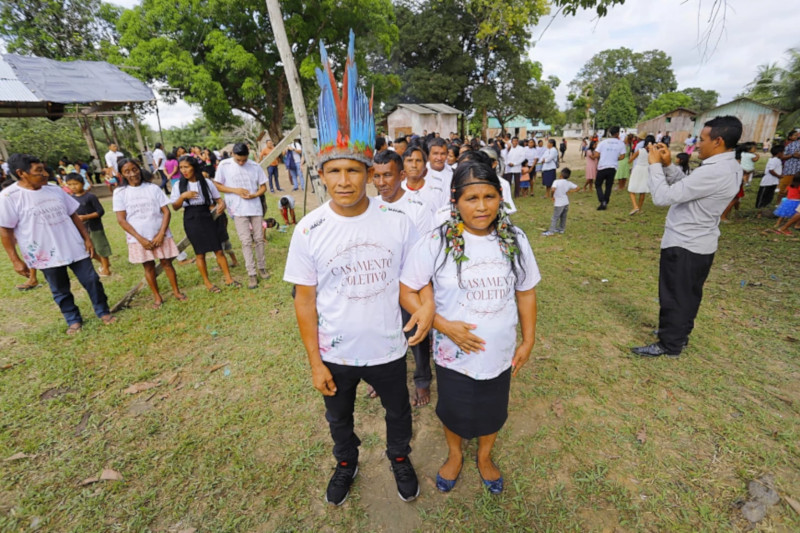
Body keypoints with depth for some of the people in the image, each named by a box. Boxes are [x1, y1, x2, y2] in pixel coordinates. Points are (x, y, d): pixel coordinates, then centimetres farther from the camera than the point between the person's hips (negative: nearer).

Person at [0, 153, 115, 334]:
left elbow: (74, 216, 11)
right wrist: (15, 260, -8)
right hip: (46, 255, -3)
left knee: (92, 281, 6)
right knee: (60, 291, 11)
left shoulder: (55, 190, 3)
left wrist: (87, 238, 7)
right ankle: (73, 320, 28)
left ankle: (103, 312, 23)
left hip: (75, 248, 3)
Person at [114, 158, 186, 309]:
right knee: (148, 267, 8)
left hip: (160, 235, 0)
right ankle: (157, 297, 18)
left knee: (166, 263, 4)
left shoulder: (153, 188, 0)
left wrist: (161, 234, -12)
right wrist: (140, 238, -11)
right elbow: (121, 219, -3)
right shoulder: (120, 192, 0)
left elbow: (166, 212, -2)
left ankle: (176, 291, 16)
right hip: (139, 238, 1)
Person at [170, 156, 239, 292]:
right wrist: (183, 196, -17)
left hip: (207, 217, 0)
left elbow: (218, 198, 4)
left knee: (218, 250, 0)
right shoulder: (179, 186, 1)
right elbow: (175, 207, 1)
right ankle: (207, 282, 18)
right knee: (200, 253, 6)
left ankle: (228, 278, 11)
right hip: (191, 220, 0)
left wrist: (222, 205, -19)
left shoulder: (207, 182, 0)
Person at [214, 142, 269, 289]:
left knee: (259, 239, 8)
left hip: (255, 207, 2)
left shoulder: (255, 166, 1)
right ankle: (251, 274, 1)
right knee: (246, 241, -4)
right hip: (238, 209, -2)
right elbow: (217, 185, 3)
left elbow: (263, 186, 7)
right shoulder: (224, 165, -2)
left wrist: (255, 195, -13)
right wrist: (235, 190, -11)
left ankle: (261, 267, 23)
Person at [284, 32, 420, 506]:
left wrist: (425, 307, -23)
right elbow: (305, 300, -7)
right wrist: (315, 362, -6)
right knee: (339, 418, 26)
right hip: (335, 354, 1)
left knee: (398, 412, 25)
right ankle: (347, 463, 59)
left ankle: (400, 458, 59)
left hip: (388, 348, 0)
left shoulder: (397, 221, -14)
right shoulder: (309, 230, -14)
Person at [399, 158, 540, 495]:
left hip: (500, 353, 3)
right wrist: (445, 326, -23)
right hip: (454, 353, -2)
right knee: (453, 411, 22)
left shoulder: (514, 240, -8)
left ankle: (484, 457, 58)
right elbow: (408, 292, -14)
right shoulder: (435, 243, -20)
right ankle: (455, 456, 56)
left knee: (493, 411, 25)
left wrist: (528, 341, 3)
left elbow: (526, 292, 2)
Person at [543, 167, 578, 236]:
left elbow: (553, 189, -33)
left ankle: (551, 231, 3)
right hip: (566, 202, 6)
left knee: (555, 217, 0)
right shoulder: (569, 183, 2)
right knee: (563, 217, 18)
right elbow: (576, 188, 8)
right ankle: (561, 229, 29)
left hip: (559, 204, -6)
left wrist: (551, 196, -17)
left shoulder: (557, 181, -17)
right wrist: (569, 191, 5)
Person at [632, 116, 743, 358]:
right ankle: (680, 334, 38)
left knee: (674, 297, 3)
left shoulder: (713, 172, -26)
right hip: (701, 243, 10)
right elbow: (685, 187, 13)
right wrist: (668, 165, 1)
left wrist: (655, 165, -16)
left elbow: (663, 197, -27)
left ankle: (669, 345, 17)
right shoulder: (729, 167, 6)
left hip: (683, 245, -10)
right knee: (689, 294, 21)